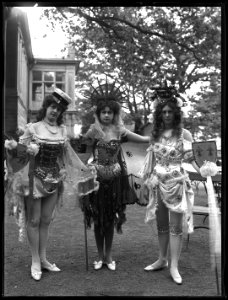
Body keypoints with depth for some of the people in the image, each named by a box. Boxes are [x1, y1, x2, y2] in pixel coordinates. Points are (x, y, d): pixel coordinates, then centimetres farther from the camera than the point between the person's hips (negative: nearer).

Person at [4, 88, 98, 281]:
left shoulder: (62, 130, 5)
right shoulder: (33, 128, -6)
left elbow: (68, 155, 12)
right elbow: (20, 152, -6)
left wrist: (85, 171, 11)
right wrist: (12, 146, -28)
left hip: (54, 179, 4)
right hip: (34, 178, -3)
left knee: (46, 220, 10)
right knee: (34, 220, 4)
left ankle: (43, 259, 21)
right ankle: (35, 261, 14)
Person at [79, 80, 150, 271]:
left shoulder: (119, 130, 1)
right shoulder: (93, 131, -5)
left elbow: (144, 139, 0)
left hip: (115, 178, 2)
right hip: (97, 177, -2)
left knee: (111, 217, 9)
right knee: (98, 218, 7)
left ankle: (108, 255, 24)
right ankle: (100, 255, 23)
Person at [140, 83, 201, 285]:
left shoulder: (184, 134, -5)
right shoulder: (156, 133, 6)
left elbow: (192, 158, -7)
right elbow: (151, 160, 11)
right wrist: (146, 182, 11)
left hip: (177, 183, -4)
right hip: (158, 183, 4)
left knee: (175, 226, 0)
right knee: (161, 225, 14)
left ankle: (174, 266, 8)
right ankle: (162, 260, 27)